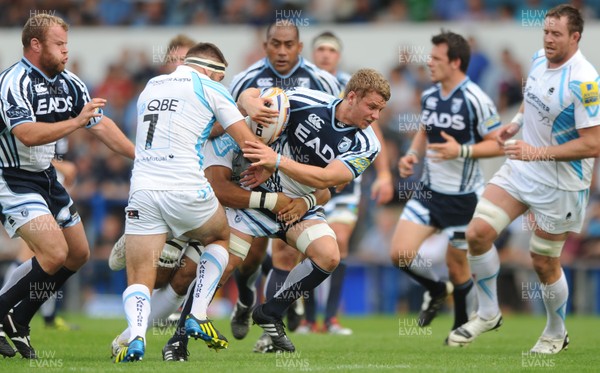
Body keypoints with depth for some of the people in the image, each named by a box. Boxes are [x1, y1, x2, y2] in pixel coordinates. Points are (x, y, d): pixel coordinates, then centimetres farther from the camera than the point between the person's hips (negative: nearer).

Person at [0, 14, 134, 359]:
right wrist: (77, 121, -35)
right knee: (54, 254, -23)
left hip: (46, 176, 9)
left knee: (79, 254, 13)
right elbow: (28, 134, -33)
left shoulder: (68, 83, 4)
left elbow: (102, 125, 11)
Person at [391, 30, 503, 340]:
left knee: (457, 267, 5)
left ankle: (463, 327, 28)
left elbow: (498, 144, -14)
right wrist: (413, 155, 3)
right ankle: (437, 291, 24)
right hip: (428, 191, 6)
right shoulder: (428, 96, 5)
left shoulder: (475, 100, -16)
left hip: (463, 197, -6)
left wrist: (461, 151, -26)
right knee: (400, 253, -6)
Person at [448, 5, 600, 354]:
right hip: (520, 170, 7)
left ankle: (556, 334, 32)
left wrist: (538, 152, -28)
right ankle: (488, 314, 16)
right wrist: (516, 122, 6)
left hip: (559, 186, -7)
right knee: (477, 233, -4)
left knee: (545, 264, 6)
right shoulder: (539, 59, 0)